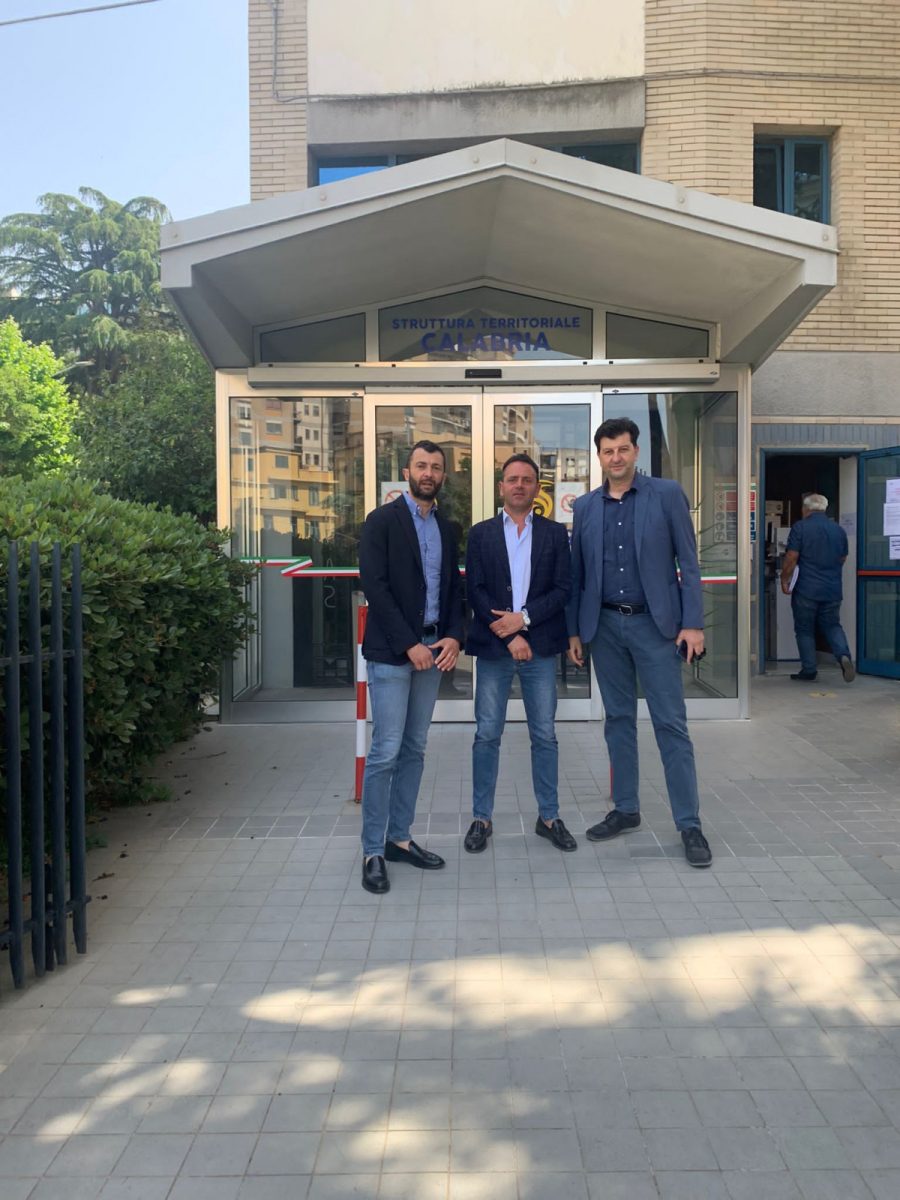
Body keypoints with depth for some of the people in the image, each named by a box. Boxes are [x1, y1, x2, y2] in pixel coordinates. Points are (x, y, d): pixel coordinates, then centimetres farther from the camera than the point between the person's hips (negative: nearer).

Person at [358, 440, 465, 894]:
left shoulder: (445, 529, 14)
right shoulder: (382, 521, -4)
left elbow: (454, 588, 14)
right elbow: (374, 587, -12)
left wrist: (454, 636, -3)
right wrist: (409, 644, -16)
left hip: (432, 649, 6)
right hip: (391, 652, -6)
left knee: (414, 749, 11)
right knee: (385, 751, -5)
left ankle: (399, 838, 21)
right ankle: (373, 852, 4)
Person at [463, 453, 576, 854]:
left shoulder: (555, 533, 7)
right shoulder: (481, 533, 5)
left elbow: (562, 589, 1)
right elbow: (475, 591, -2)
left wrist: (523, 618, -13)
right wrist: (510, 637, -11)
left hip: (540, 647, 1)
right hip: (493, 647, 0)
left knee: (544, 735, 7)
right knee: (487, 735, 4)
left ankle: (549, 817, 19)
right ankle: (482, 818, 15)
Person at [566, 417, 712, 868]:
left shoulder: (667, 494, -2)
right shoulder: (585, 507, 8)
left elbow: (688, 562, -3)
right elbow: (577, 574, 11)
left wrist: (693, 623, -9)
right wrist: (574, 631, 8)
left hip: (655, 624, -3)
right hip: (605, 626, 3)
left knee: (671, 724, -1)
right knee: (618, 719, 11)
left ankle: (689, 824, 6)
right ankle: (625, 809, 23)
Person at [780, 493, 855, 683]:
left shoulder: (800, 527, -8)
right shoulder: (838, 529, 8)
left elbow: (791, 558, -12)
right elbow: (842, 558, 17)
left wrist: (784, 580, -3)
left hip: (806, 589, -4)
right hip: (833, 589, 4)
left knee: (804, 630, 6)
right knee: (832, 626, 15)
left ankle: (809, 669, 8)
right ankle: (844, 655, -9)